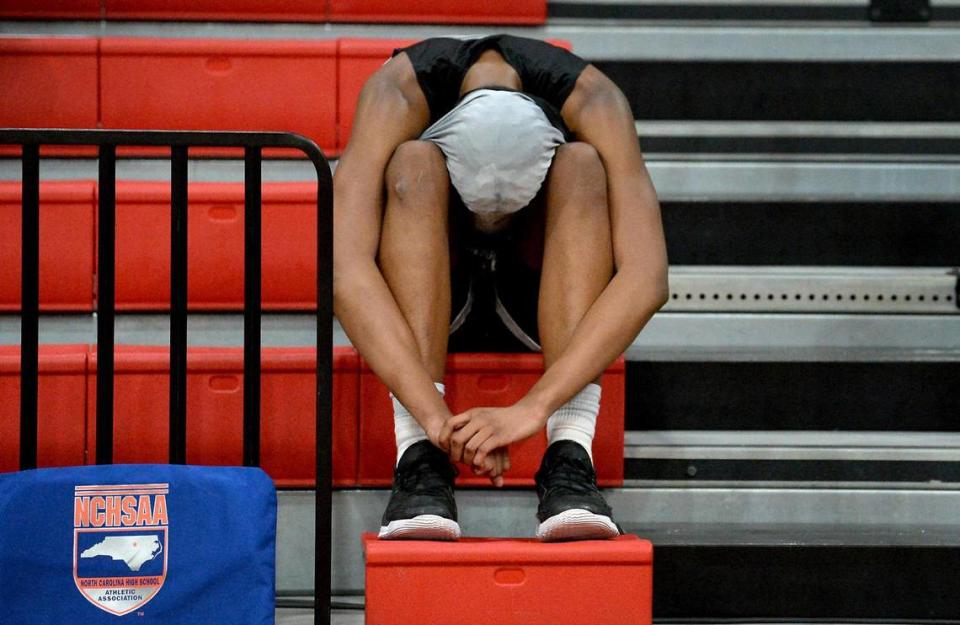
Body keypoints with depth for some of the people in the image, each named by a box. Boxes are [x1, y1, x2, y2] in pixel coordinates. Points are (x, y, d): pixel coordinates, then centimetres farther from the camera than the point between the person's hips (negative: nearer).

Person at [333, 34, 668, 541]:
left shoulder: (588, 97, -27)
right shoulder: (399, 90, -29)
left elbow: (647, 276, -38)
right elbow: (345, 270, -41)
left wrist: (534, 407, -49)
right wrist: (433, 416, -51)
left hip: (538, 303, 1)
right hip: (429, 302, 0)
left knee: (582, 166, -29)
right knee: (414, 164, -31)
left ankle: (569, 456, -37)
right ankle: (420, 458, -38)